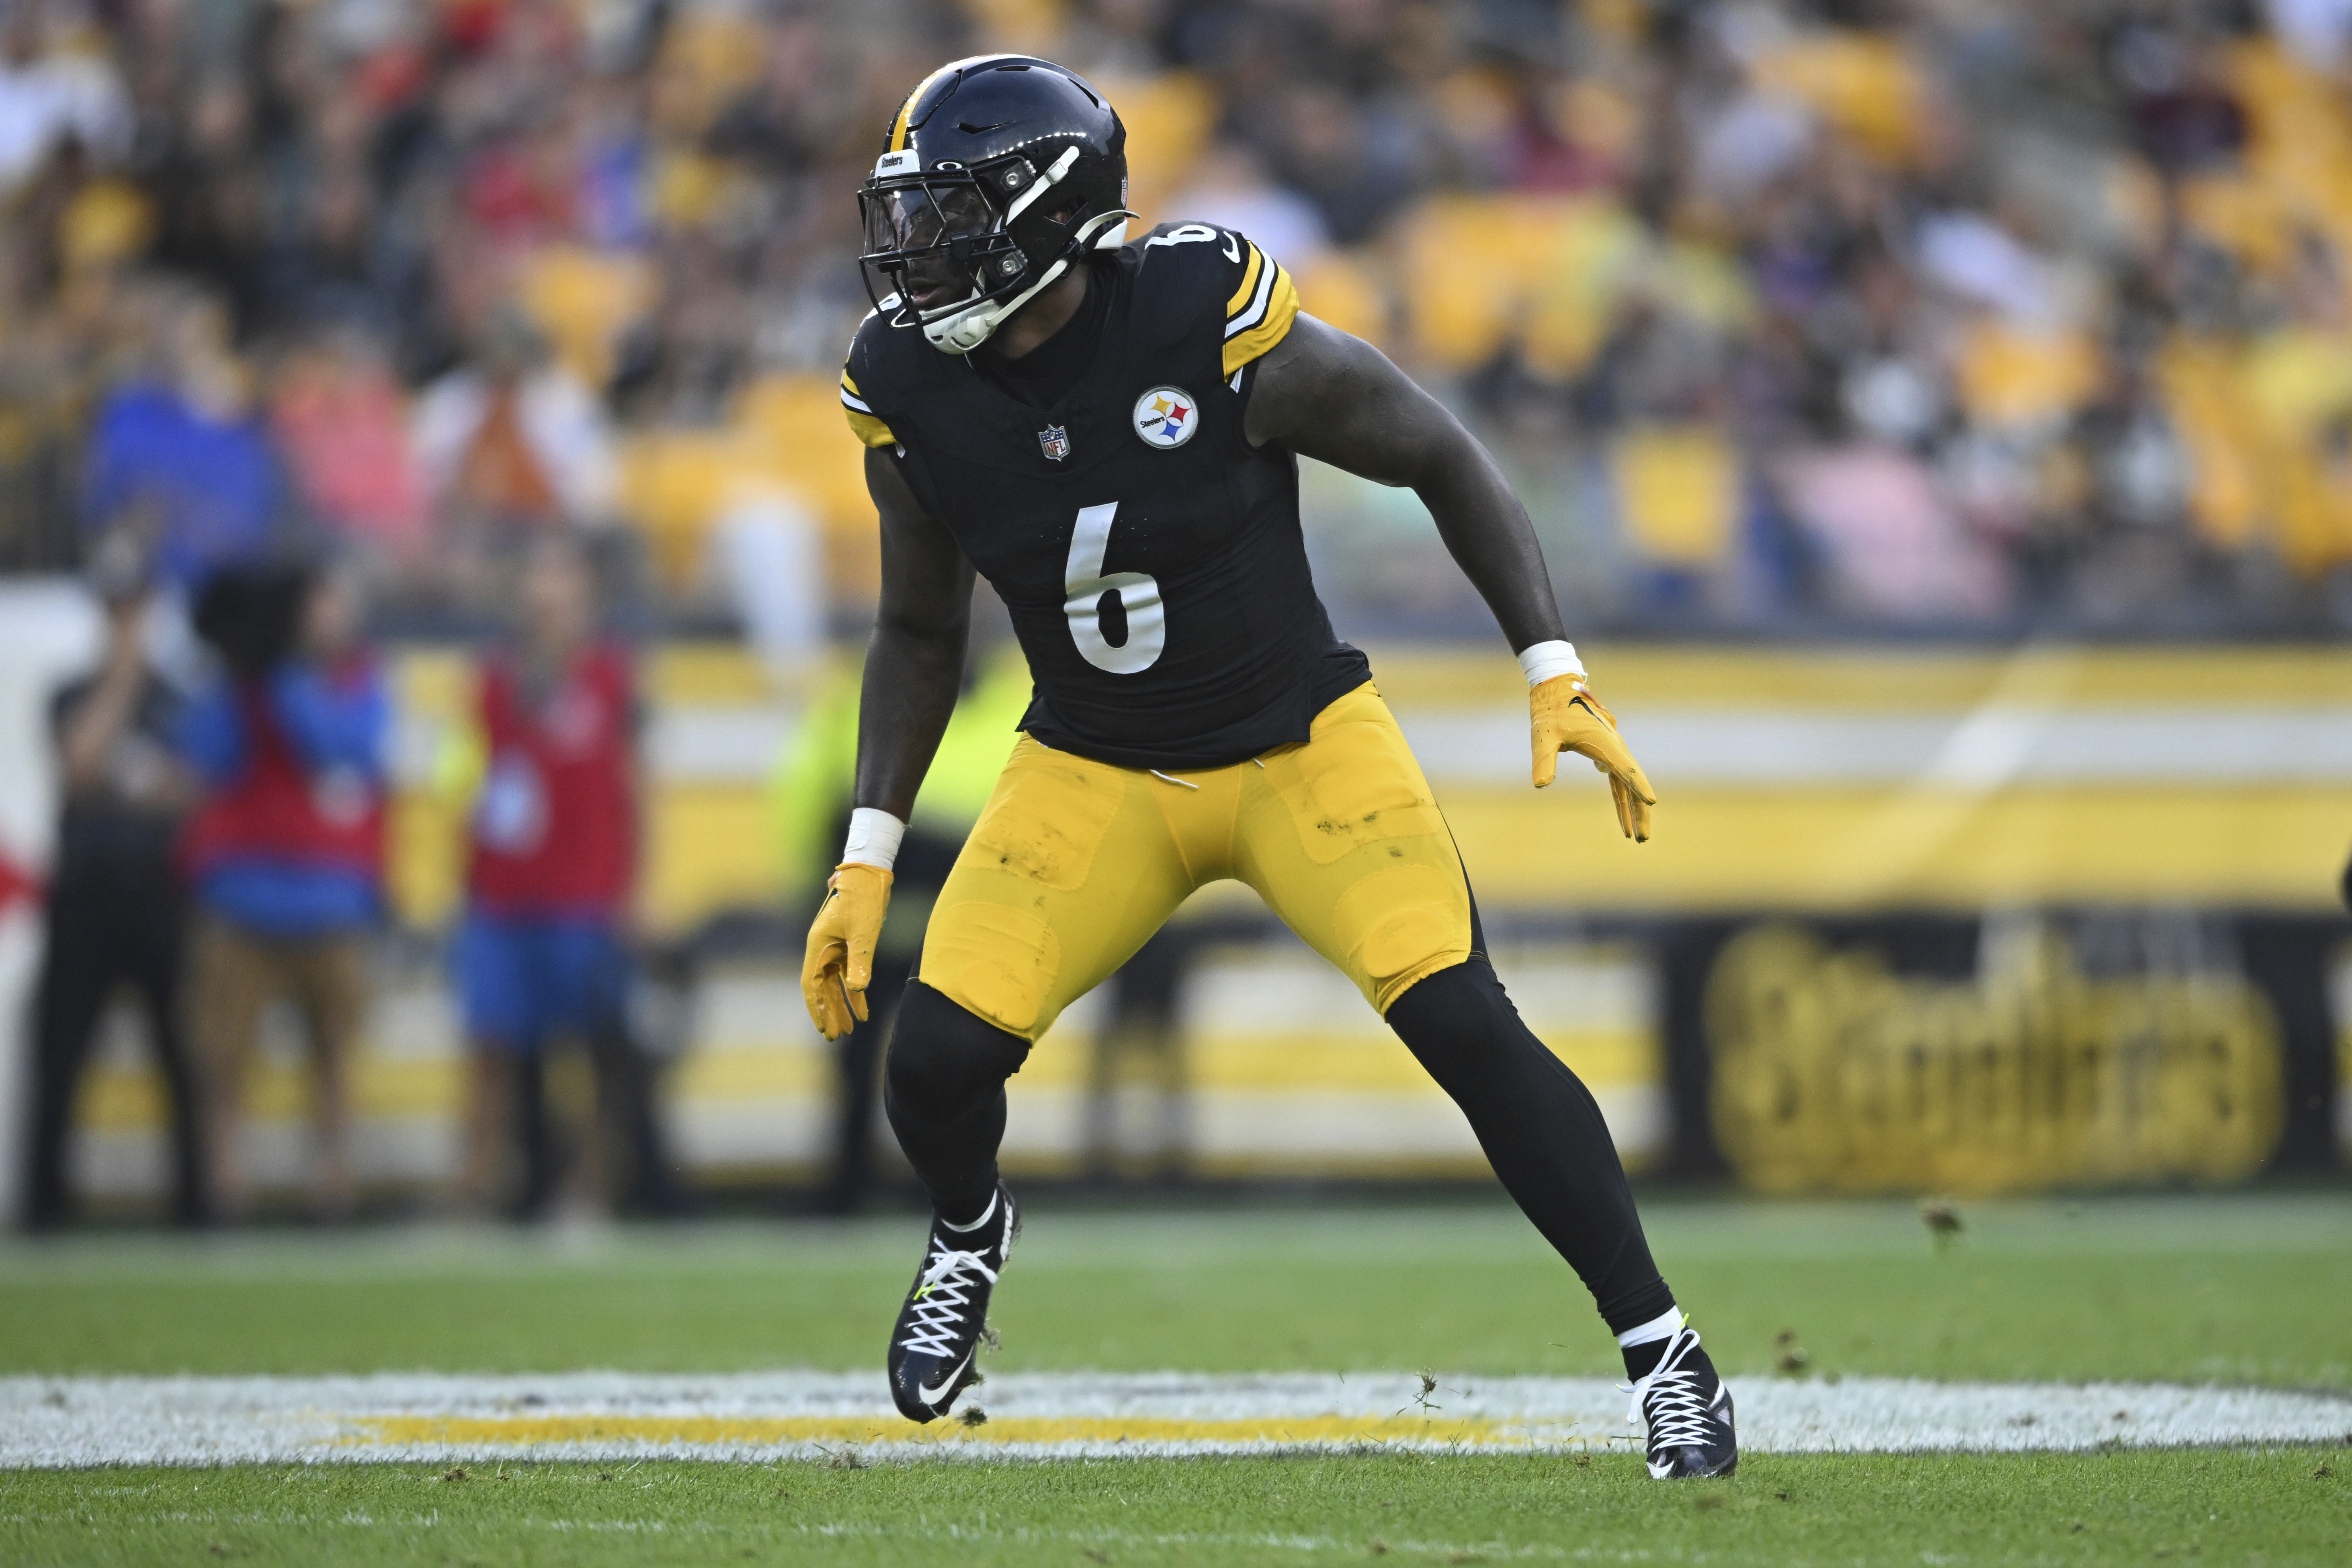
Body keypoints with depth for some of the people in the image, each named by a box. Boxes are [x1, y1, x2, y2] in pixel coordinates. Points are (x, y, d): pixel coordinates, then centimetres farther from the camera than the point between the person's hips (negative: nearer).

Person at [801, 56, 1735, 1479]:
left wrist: (1555, 672, -16)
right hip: (1094, 772, 3)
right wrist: (869, 856, 1)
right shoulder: (914, 389, -10)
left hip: (1302, 743, -3)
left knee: (1464, 1025, -20)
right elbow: (920, 632, 6)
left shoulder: (1216, 327, -24)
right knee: (937, 1057, -12)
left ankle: (1663, 1352, -7)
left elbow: (1441, 456, -11)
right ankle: (972, 1233, 26)